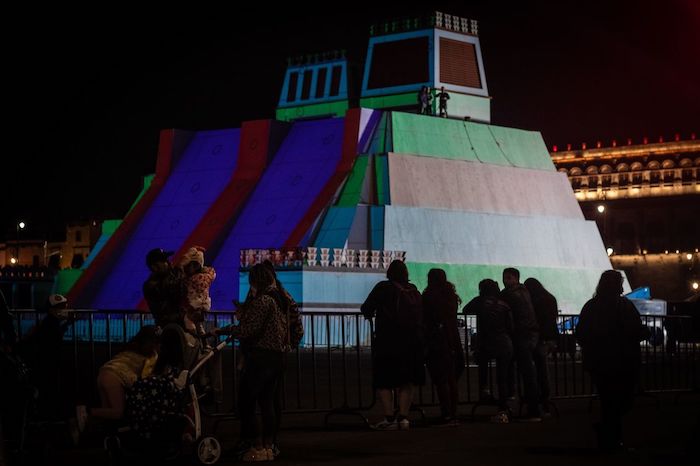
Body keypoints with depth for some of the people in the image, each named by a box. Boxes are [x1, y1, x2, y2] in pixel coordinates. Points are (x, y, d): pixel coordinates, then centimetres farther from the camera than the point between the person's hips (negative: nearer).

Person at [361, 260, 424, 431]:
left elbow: (366, 309, -2)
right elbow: (421, 316, 13)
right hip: (412, 341, 4)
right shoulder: (414, 291, 9)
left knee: (384, 381, 2)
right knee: (406, 382, 11)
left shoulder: (383, 288, -5)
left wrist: (370, 314, 18)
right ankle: (403, 417, 5)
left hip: (387, 341, -4)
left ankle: (389, 418, -6)